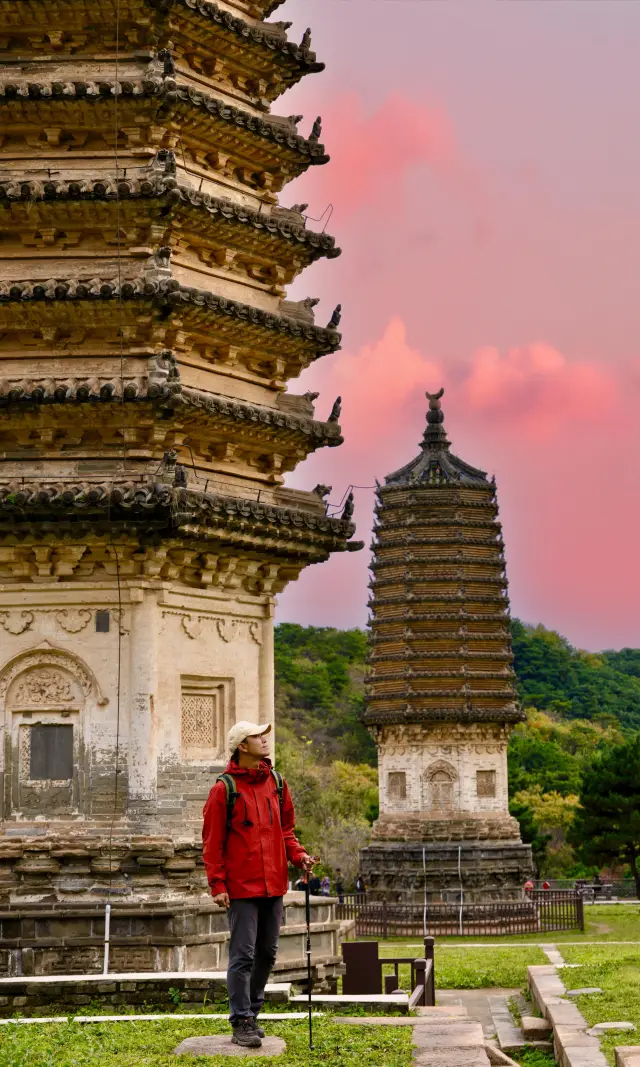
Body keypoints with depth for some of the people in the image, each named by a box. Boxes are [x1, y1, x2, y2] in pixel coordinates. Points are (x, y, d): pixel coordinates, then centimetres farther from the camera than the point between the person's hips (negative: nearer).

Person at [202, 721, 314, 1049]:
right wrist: (217, 884, -12)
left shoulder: (276, 783, 11)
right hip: (242, 886, -6)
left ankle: (251, 1012, 25)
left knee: (267, 952, 12)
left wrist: (298, 855, -1)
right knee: (243, 955, -5)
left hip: (273, 884, 6)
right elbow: (212, 842, -6)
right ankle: (241, 1022, 0)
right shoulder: (225, 788, -6)